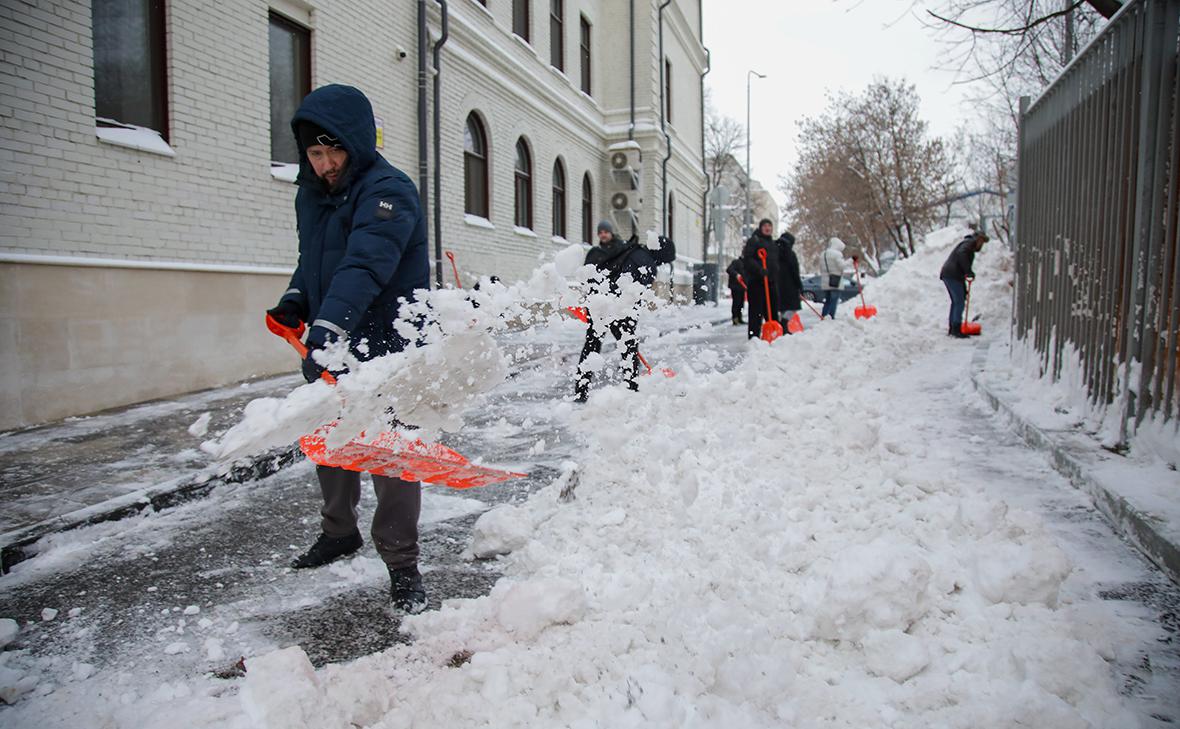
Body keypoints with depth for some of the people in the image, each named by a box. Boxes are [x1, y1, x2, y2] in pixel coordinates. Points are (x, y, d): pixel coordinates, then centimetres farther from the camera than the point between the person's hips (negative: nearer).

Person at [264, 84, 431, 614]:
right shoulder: (311, 192, 10)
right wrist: (295, 301, 4)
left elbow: (365, 266, -34)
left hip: (386, 349, -8)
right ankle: (339, 531, 43)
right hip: (328, 349, 9)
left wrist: (330, 324, -45)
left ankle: (401, 565, 6)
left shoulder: (387, 191, -18)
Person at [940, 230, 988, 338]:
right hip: (952, 275, -10)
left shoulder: (970, 250, 29)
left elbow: (961, 270, 29)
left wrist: (964, 291, 26)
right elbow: (961, 253, -23)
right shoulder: (969, 242, 0)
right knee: (959, 302, -8)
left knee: (955, 302, 16)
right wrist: (969, 271, -23)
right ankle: (956, 330, -9)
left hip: (946, 274, 10)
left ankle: (952, 329, 19)